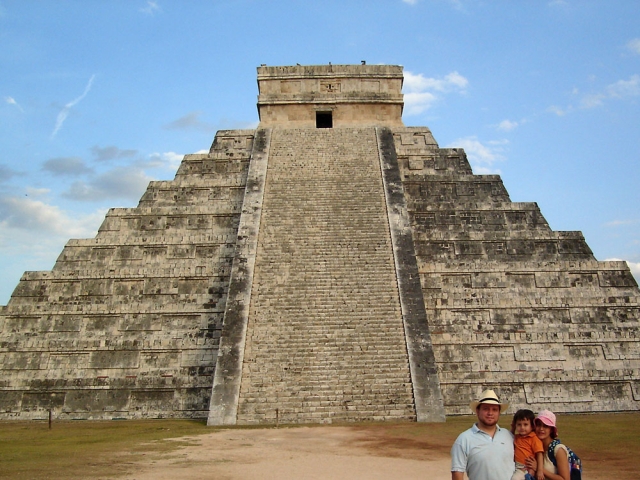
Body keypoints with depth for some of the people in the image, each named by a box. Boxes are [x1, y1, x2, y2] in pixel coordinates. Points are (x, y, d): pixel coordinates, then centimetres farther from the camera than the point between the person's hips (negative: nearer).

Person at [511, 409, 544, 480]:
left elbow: (539, 454, -11)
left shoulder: (534, 438, -8)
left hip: (529, 468, -7)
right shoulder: (517, 437, 11)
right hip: (518, 467, 7)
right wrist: (512, 428, 14)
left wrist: (540, 471, -17)